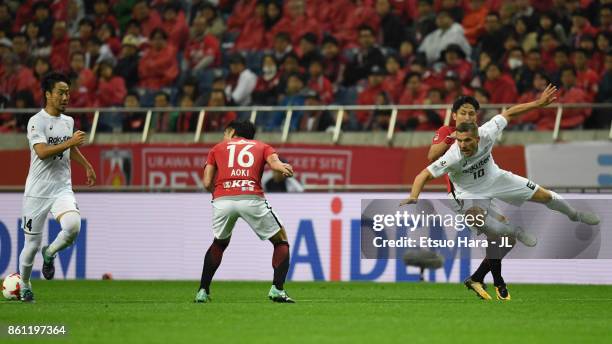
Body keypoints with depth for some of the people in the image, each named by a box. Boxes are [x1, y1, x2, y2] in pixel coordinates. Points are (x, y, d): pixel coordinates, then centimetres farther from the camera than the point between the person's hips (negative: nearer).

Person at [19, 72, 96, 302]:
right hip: (37, 191, -4)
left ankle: (50, 254, 5)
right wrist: (69, 142, -28)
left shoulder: (68, 121, 11)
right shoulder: (37, 121, -10)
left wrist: (86, 166, 37)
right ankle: (24, 285, 26)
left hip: (62, 188, 4)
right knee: (32, 245, 0)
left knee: (73, 225, -25)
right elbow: (42, 152, -24)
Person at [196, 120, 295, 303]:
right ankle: (277, 289, -1)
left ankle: (203, 291, 25)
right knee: (281, 241, 15)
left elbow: (207, 183, 18)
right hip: (252, 198, -2)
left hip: (222, 200, 2)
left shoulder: (218, 148, 26)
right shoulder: (262, 146, 25)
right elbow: (274, 162, 1)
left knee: (219, 244, 29)